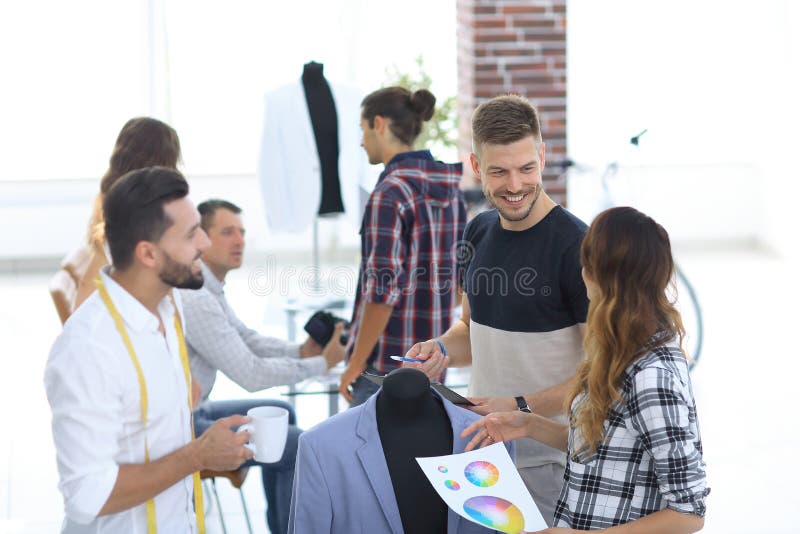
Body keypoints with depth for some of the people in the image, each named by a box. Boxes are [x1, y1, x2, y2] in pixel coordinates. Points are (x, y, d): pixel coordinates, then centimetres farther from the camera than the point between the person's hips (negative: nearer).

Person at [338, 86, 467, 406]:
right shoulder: (450, 190, 7)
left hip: (388, 359, -8)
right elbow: (461, 275, 13)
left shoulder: (389, 194, -16)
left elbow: (383, 290, -21)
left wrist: (356, 363, -13)